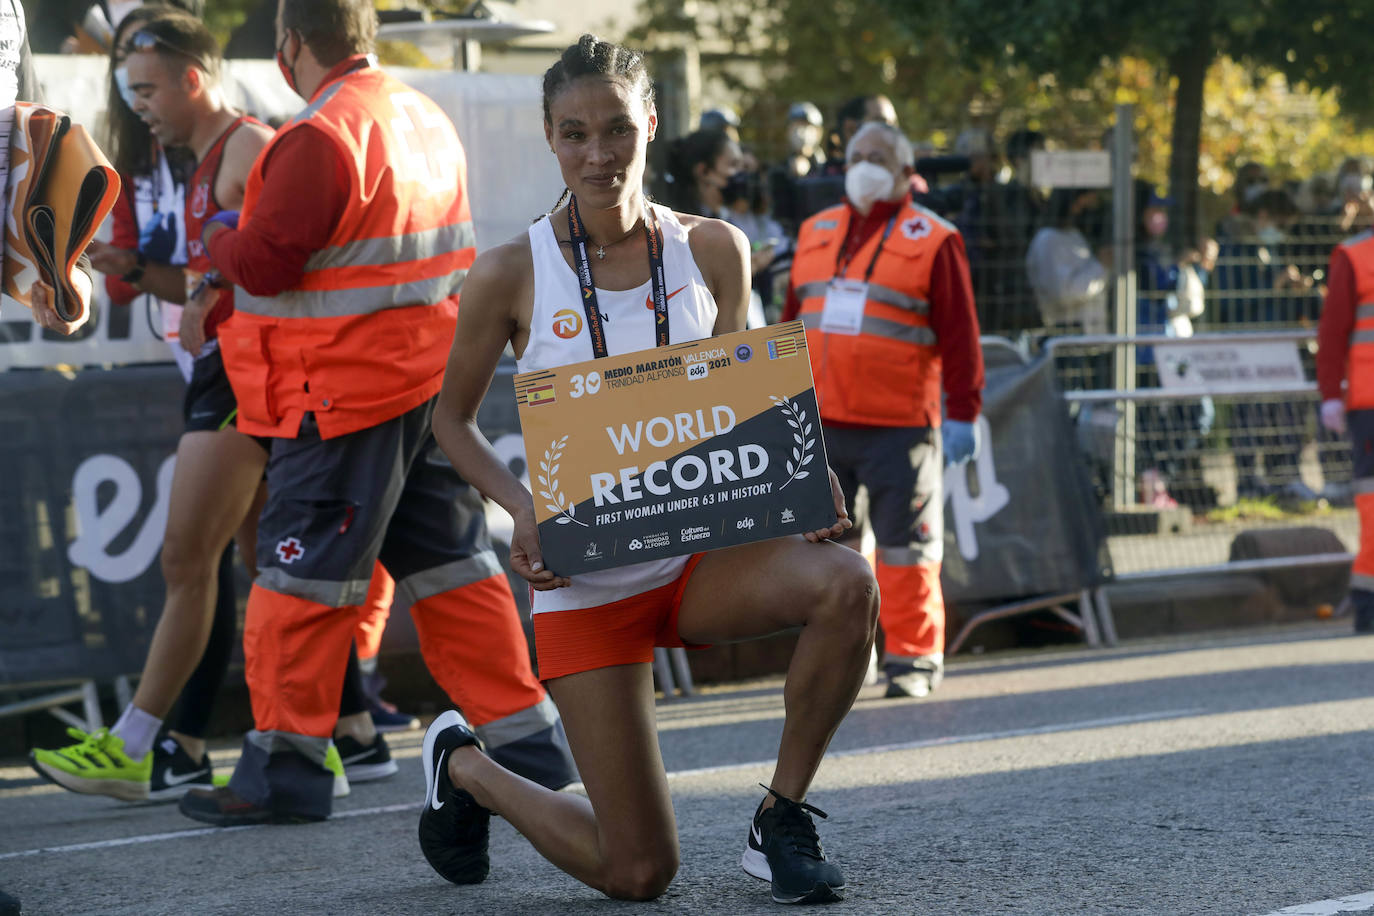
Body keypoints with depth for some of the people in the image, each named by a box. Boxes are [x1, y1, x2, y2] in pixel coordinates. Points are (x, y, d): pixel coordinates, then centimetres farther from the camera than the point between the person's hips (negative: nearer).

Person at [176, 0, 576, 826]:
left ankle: (285, 766, 2)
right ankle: (527, 741, 16)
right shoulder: (428, 120, 10)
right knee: (451, 566, 14)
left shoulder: (321, 138, -18)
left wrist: (220, 239, 1)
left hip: (343, 396, -8)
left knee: (305, 576, -1)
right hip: (431, 379, 8)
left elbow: (264, 261, -20)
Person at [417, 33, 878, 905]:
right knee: (637, 874, -6)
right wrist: (524, 507, -15)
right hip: (587, 578, -3)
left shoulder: (712, 250, 0)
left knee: (846, 583, -30)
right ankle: (466, 767, 26)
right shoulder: (512, 275, -8)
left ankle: (782, 822, -8)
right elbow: (454, 419, 4)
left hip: (701, 550, 3)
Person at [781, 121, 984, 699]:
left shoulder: (932, 240, 0)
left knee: (905, 544, -1)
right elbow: (793, 320, 19)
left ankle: (912, 657, 7)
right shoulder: (816, 233, 15)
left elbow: (959, 335, -3)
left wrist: (963, 412, -8)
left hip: (898, 425, -5)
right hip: (819, 422, 5)